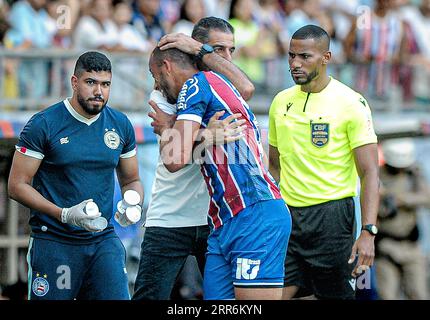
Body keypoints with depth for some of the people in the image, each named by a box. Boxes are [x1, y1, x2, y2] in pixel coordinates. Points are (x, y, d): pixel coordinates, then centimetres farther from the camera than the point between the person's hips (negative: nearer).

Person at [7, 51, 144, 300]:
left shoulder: (121, 125, 7)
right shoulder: (43, 125, -8)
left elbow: (131, 181, 18)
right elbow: (17, 185, -8)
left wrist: (133, 205, -7)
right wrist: (65, 215, -19)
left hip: (104, 241, 4)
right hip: (53, 241, -3)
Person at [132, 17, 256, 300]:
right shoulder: (166, 92, -3)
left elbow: (246, 88, -19)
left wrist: (200, 50, -17)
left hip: (217, 219, 3)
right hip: (170, 220, -3)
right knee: (150, 296, -6)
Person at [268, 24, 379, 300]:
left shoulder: (351, 103, -7)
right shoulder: (281, 102, 10)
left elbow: (369, 173, -10)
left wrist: (368, 233, -20)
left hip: (331, 215, -5)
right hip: (286, 216, 5)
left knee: (335, 294, 1)